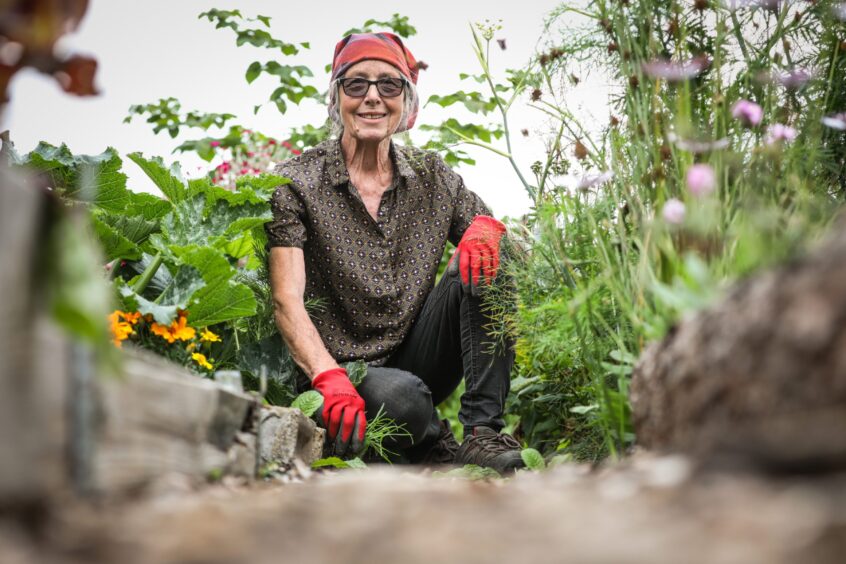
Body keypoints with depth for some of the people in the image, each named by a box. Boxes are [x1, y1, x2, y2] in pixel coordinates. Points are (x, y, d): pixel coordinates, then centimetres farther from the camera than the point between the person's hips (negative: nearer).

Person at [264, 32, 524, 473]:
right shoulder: (296, 183, -6)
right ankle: (438, 455, -4)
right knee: (400, 393, -38)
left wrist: (486, 227, -20)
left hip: (417, 362, 4)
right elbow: (287, 302, -16)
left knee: (484, 264, -18)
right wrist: (331, 379, -34)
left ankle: (484, 433, -21)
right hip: (341, 375, -4)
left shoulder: (432, 177, 8)